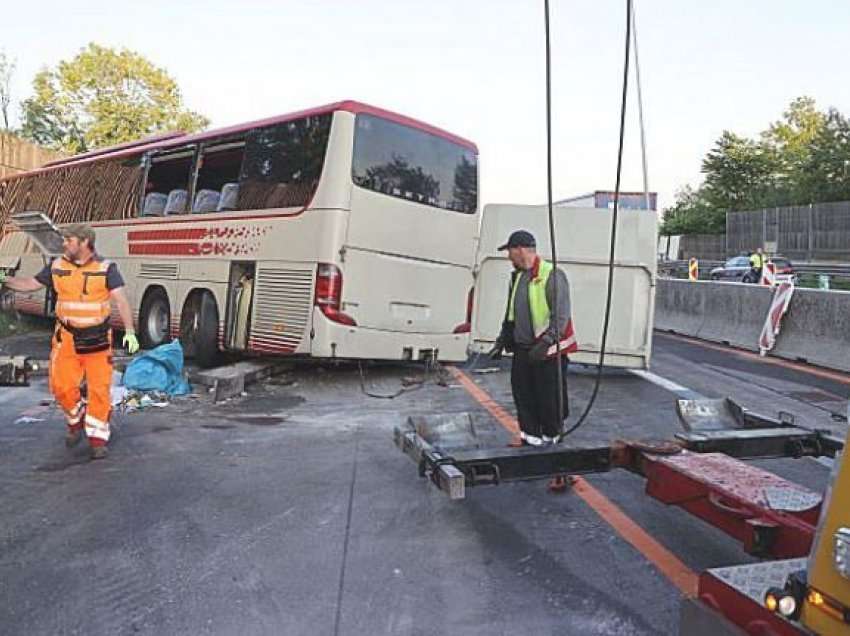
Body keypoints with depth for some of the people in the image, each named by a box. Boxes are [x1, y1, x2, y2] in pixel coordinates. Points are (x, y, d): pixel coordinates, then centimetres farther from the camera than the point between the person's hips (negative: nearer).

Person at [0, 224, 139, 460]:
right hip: (67, 339, 3)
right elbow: (31, 284, 16)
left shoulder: (106, 268, -7)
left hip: (97, 340, -3)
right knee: (62, 386, 0)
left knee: (99, 388, -1)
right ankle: (76, 421, 28)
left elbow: (121, 300, -15)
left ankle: (97, 438, 10)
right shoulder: (57, 266, 3)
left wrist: (129, 331, -26)